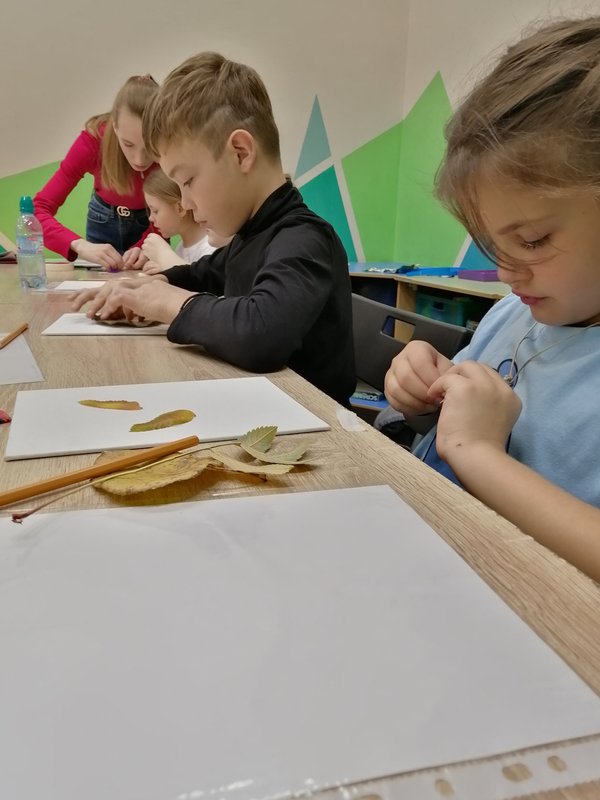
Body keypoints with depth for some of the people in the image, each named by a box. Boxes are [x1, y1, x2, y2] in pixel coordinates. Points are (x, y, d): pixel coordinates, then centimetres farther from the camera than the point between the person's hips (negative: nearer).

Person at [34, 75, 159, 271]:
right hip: (104, 221, 0)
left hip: (151, 222, 0)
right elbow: (38, 209, -32)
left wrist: (144, 246, -38)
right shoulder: (94, 138, -31)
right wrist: (81, 245, -49)